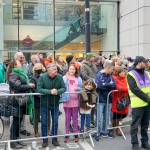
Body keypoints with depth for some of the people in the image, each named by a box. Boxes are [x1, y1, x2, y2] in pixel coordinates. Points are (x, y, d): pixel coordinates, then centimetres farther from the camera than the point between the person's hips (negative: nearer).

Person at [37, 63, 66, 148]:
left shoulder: (59, 77, -10)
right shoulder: (42, 77, -15)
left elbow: (63, 88, -7)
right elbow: (39, 89, -19)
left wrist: (57, 91, -28)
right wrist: (50, 92, -30)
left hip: (55, 103, 2)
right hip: (45, 103, -2)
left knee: (55, 122, 11)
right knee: (44, 122, 7)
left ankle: (54, 139, 27)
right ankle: (45, 140, 21)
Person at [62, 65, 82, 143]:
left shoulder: (78, 78, 8)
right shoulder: (64, 77, 3)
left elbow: (82, 88, 9)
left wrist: (78, 88, -12)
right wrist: (67, 78, -16)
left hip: (75, 100, 1)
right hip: (67, 100, -1)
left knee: (75, 117, 8)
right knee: (67, 118, 6)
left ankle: (76, 134, 16)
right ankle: (67, 134, 15)